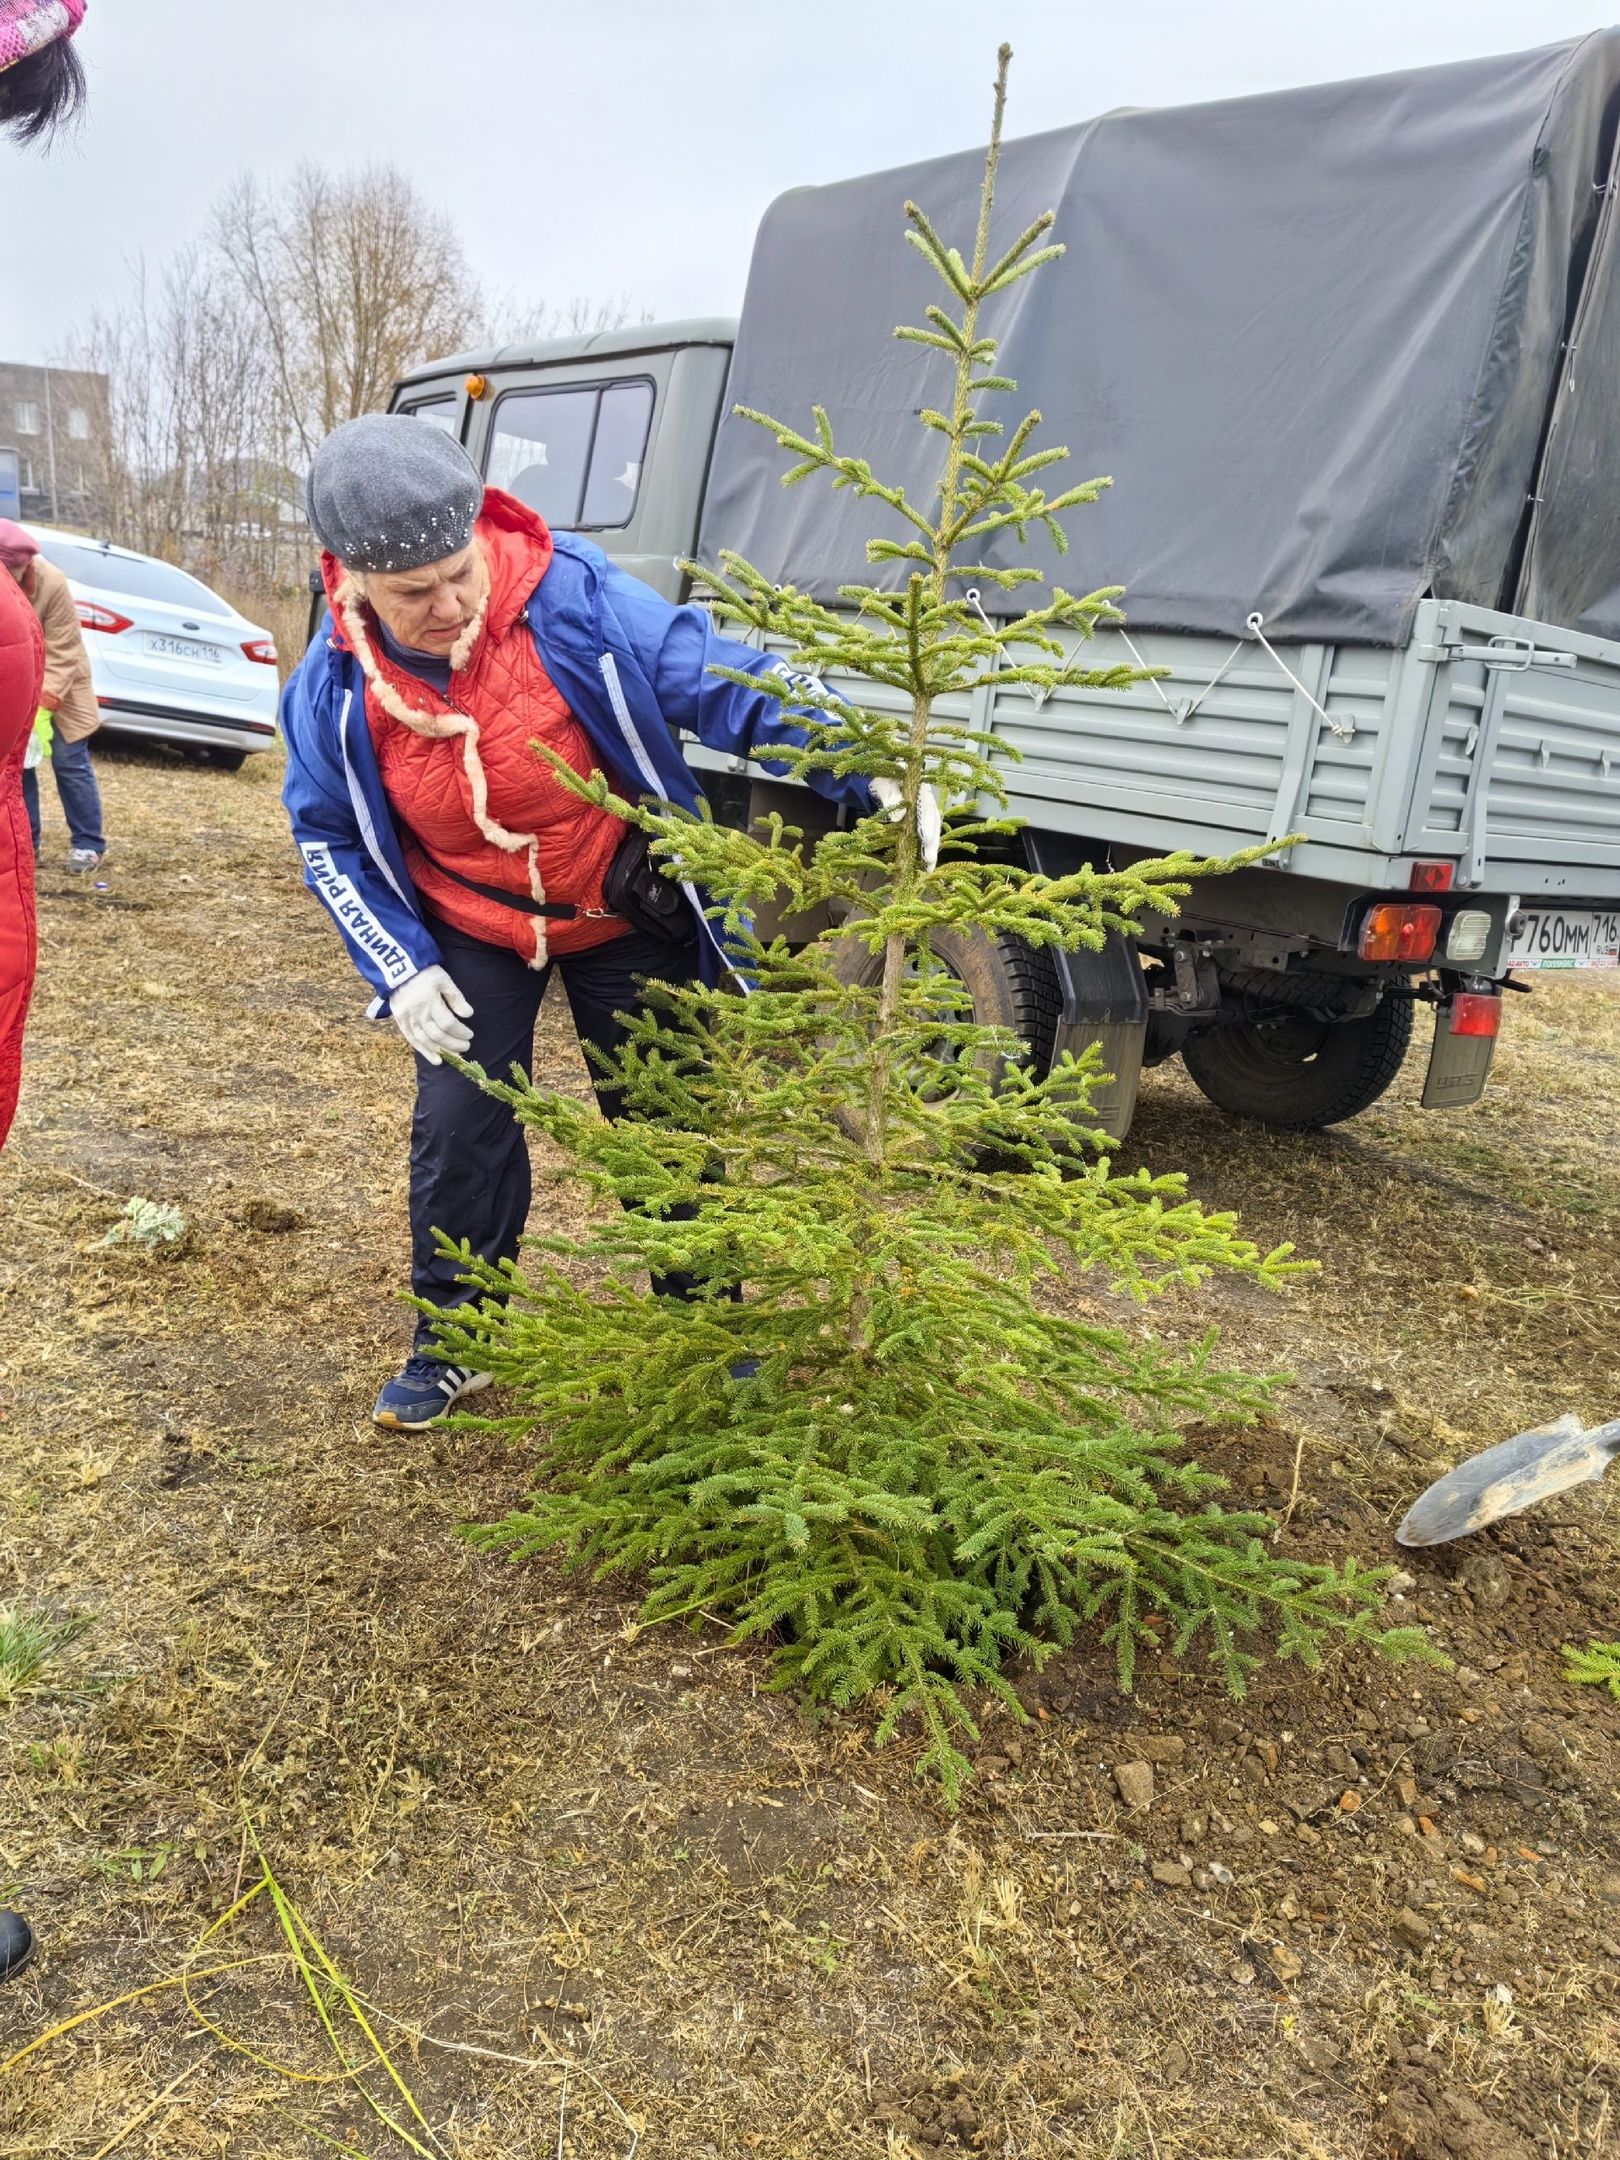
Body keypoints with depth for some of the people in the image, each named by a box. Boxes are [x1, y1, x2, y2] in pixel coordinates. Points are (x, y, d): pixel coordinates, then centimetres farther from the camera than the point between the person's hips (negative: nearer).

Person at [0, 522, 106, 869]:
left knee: (69, 762, -3)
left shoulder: (51, 583, -26)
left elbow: (61, 653, -23)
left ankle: (88, 843, 4)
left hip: (58, 684, -3)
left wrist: (44, 705, -31)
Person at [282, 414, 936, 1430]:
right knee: (458, 1125, -2)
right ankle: (454, 1338, 23)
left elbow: (729, 683, -21)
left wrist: (867, 778, -32)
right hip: (470, 932, 2)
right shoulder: (335, 686, -17)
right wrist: (401, 968, -11)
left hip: (627, 916, -1)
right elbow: (329, 838, -2)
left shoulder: (575, 597, -26)